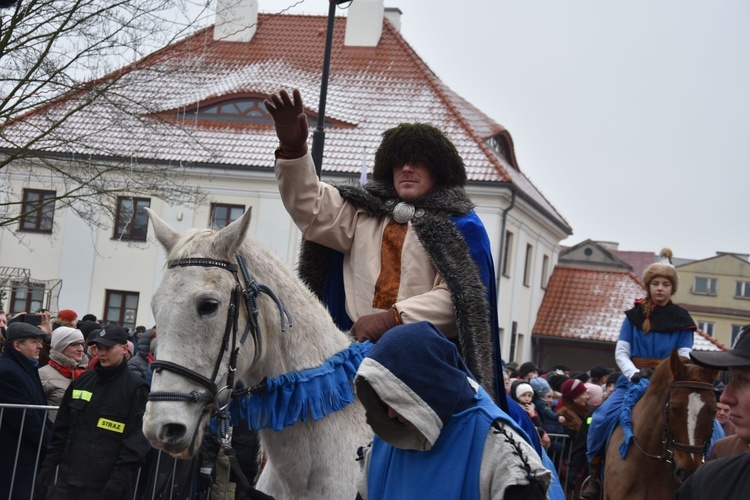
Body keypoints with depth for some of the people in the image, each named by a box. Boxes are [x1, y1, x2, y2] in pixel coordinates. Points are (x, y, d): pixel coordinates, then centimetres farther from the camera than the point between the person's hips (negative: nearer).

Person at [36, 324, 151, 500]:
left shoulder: (135, 387, -6)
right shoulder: (82, 381, 11)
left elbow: (137, 439, -11)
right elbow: (61, 427, 16)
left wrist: (121, 477, -18)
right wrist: (49, 464, 9)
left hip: (106, 484, -5)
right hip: (68, 478, 5)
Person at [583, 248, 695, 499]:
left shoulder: (682, 320, 6)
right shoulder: (635, 315, 7)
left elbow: (684, 357, 0)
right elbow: (621, 352, 2)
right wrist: (635, 373, -17)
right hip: (633, 380, 0)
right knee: (602, 417, -22)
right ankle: (595, 473, -6)